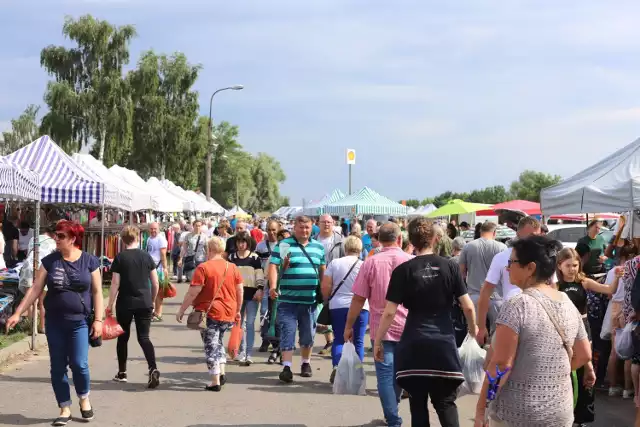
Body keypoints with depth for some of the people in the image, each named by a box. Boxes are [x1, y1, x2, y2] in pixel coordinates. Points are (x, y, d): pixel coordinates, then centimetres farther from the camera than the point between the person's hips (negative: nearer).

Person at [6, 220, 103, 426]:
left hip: (79, 322, -2)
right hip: (54, 322, 2)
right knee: (57, 367, 5)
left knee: (79, 363, -8)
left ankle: (84, 398, 21)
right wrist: (18, 313, -3)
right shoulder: (50, 261, 1)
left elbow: (97, 292, -1)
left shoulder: (89, 261, -3)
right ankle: (65, 409, 18)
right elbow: (35, 289, 3)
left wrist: (98, 319, -7)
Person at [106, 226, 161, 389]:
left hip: (125, 303, -2)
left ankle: (122, 373, 23)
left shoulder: (120, 258, -5)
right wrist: (152, 301, 17)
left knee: (123, 337, 15)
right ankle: (153, 369, -17)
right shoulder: (146, 256, 2)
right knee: (144, 337, 3)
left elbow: (115, 284, -8)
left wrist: (110, 305, -1)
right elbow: (156, 283, 4)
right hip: (144, 303, 2)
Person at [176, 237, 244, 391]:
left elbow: (193, 292, -13)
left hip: (209, 313, -5)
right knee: (218, 341, 24)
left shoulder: (203, 268, -11)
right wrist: (238, 311, 19)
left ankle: (216, 382, 2)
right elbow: (240, 291, 7)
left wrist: (181, 311, -5)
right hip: (228, 314, 5)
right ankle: (222, 372, 14)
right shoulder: (232, 267, 4)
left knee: (211, 345, 3)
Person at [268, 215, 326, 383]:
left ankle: (306, 364, 29)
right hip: (288, 299, -4)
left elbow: (323, 270, 19)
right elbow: (273, 266, -9)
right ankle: (286, 368, -5)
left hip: (311, 300, 4)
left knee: (308, 335, 13)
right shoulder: (283, 245, -1)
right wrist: (272, 286, -23)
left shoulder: (318, 247, 12)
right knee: (287, 333, -6)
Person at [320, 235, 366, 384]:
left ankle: (337, 366, -14)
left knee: (339, 339, 8)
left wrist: (327, 301, 13)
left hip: (338, 306, 1)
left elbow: (325, 286, -3)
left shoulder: (334, 263, 0)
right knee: (358, 342, 7)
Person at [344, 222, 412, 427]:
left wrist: (349, 326, 5)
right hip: (408, 327, 2)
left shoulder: (371, 263, -5)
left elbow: (358, 299, -5)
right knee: (399, 372, 19)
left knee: (385, 375, 2)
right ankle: (392, 409, 32)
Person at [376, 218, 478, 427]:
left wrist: (377, 341, 4)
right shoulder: (450, 267, -1)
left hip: (414, 344, -1)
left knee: (418, 404, 10)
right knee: (446, 402, 10)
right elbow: (468, 306, 0)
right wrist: (473, 329, 18)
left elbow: (389, 312, -7)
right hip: (444, 343, 1)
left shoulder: (403, 270, -5)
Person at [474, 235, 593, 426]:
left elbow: (501, 364, -19)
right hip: (561, 412, 6)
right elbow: (584, 355, 11)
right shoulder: (568, 304, 3)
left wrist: (481, 407, -12)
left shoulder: (517, 305, -16)